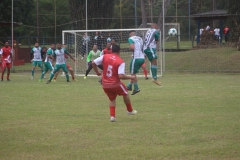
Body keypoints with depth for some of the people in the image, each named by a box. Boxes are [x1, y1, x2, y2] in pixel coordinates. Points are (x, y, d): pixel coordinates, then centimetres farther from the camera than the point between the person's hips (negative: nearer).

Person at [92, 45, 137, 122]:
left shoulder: (105, 57, -2)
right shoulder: (121, 62, -14)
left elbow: (93, 63, -3)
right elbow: (121, 76, -24)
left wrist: (97, 72, 12)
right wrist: (131, 77, -9)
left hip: (105, 85, 4)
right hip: (115, 84, -4)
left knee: (112, 99, 24)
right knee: (125, 94, 24)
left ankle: (112, 116, 10)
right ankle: (130, 110, 37)